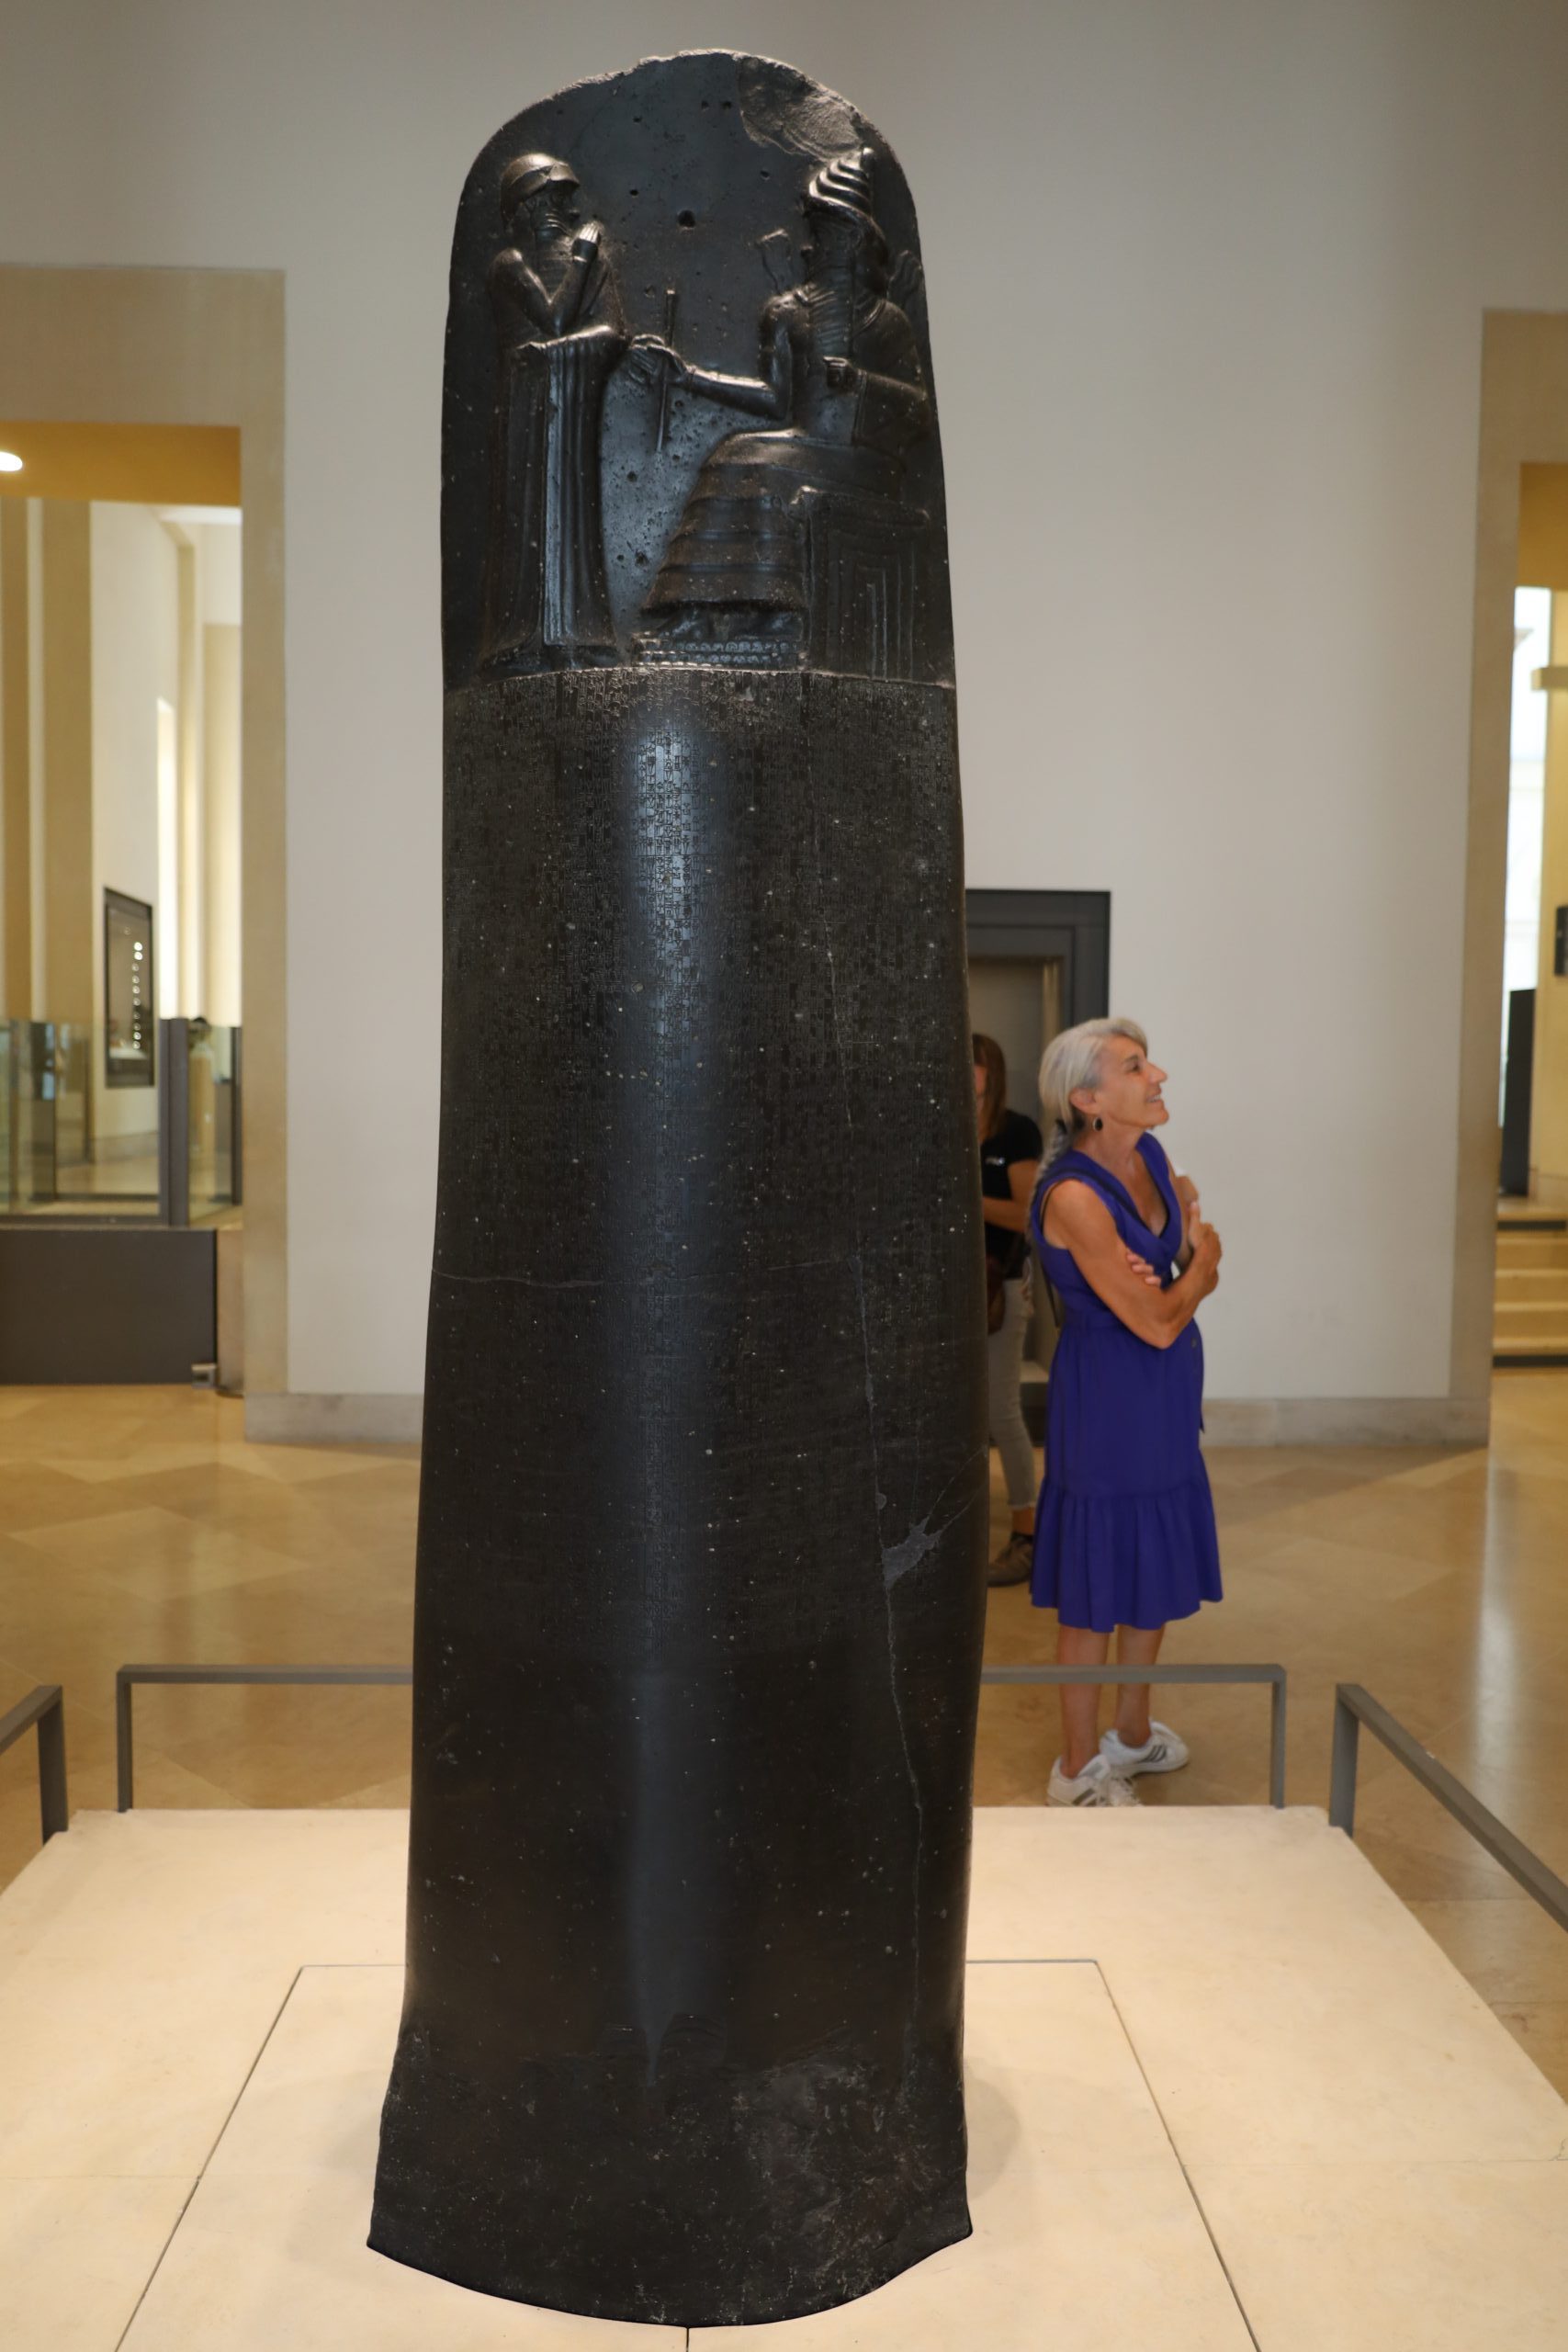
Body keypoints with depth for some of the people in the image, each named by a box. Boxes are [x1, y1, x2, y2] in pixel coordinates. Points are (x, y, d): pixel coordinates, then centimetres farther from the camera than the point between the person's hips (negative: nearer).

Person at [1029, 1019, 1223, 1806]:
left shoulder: (1150, 1157, 1)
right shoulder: (1074, 1196, -25)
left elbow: (1203, 1273, 7)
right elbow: (1157, 1324, -21)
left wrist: (1184, 1267, -15)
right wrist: (1198, 1258, -5)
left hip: (1166, 1393, 8)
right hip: (1106, 1397, -8)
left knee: (1158, 1570, 19)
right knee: (1098, 1585, 4)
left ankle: (1133, 1733, 39)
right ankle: (1078, 1769, 21)